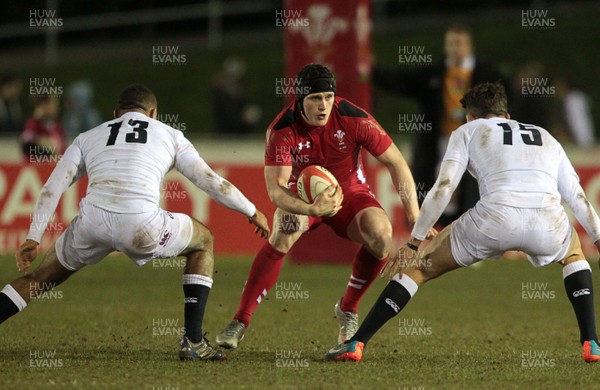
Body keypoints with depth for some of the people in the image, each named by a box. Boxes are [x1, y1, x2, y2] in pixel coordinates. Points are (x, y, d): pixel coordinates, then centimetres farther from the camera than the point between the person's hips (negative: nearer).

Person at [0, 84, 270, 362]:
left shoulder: (87, 138, 28)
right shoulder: (170, 135, 24)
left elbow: (51, 189, 17)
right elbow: (212, 182, 23)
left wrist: (32, 239, 15)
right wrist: (252, 211, 37)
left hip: (93, 221, 2)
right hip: (141, 225, -2)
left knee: (42, 277, 26)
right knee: (203, 242, 26)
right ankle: (193, 342, 18)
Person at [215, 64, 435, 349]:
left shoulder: (353, 118, -23)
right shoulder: (282, 130, -26)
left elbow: (395, 163, -14)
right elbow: (275, 188, -32)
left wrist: (414, 217, -19)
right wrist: (311, 209, -52)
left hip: (350, 190, 1)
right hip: (303, 196, -1)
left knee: (380, 232, -27)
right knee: (283, 234, -32)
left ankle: (348, 309, -2)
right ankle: (240, 321, -25)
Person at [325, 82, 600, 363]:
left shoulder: (468, 132, 23)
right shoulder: (546, 137, 33)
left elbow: (443, 187, 9)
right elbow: (577, 198, 31)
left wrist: (413, 243, 11)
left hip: (495, 220, -3)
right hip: (547, 223, 3)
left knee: (419, 266, 16)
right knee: (573, 252, 38)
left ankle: (356, 343, 7)